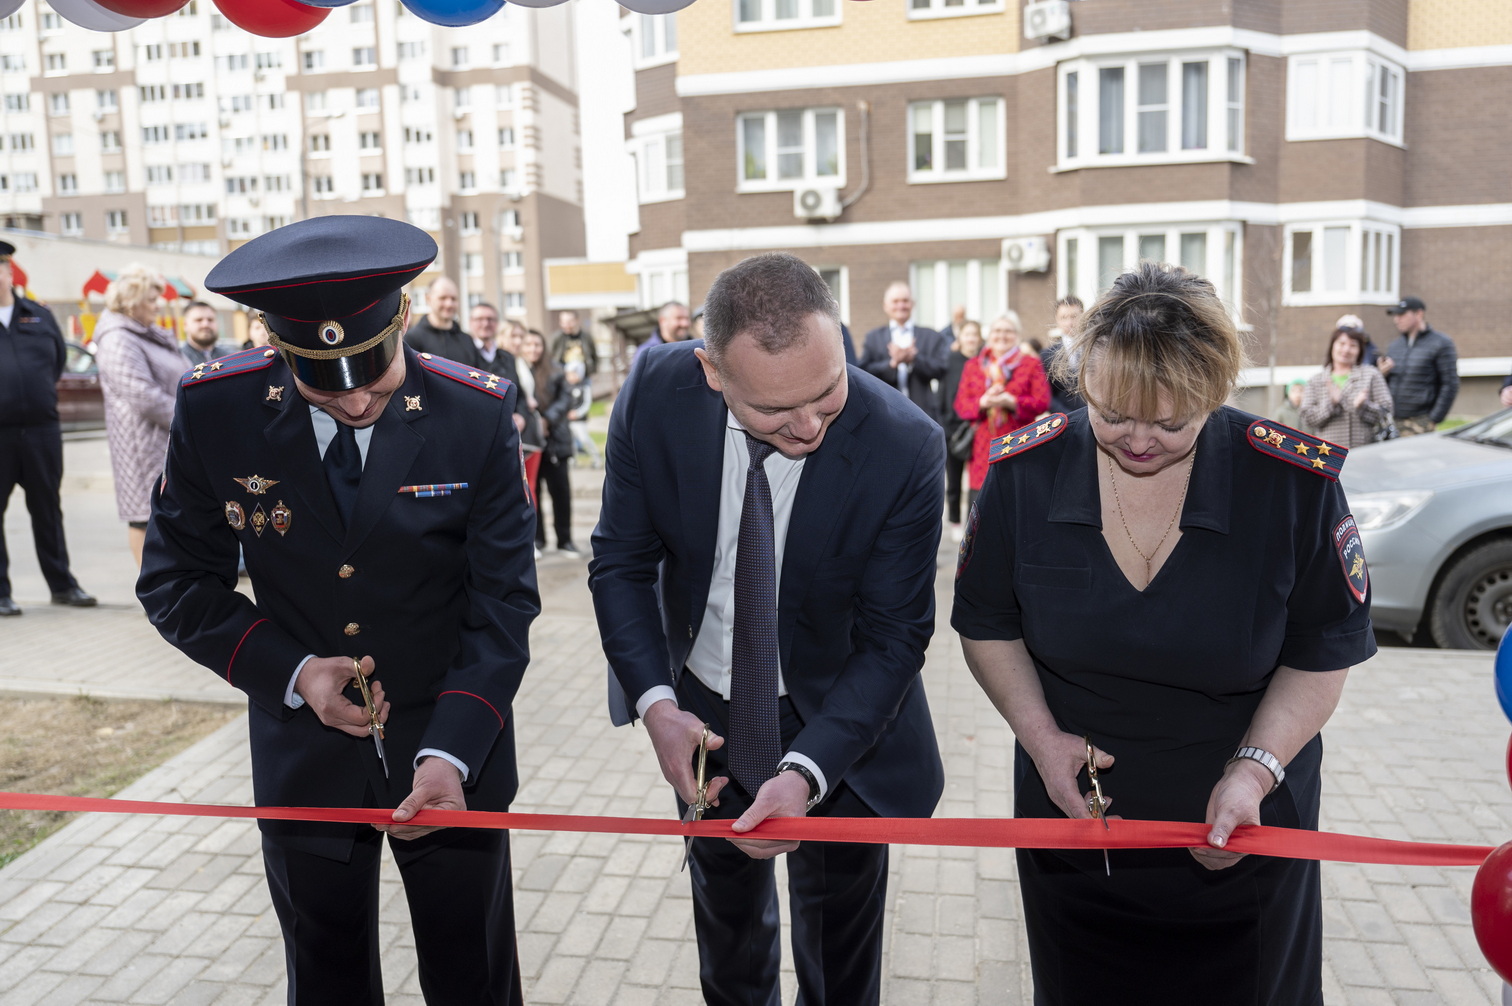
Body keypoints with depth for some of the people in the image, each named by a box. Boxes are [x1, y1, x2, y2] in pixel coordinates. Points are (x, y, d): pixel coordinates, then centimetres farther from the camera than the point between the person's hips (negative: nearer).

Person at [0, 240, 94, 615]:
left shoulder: (40, 316, 10)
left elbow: (59, 358, 19)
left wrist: (40, 394, 13)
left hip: (41, 429, 3)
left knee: (48, 509, 11)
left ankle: (62, 584, 20)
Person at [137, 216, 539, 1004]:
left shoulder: (479, 413, -17)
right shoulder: (214, 409, -13)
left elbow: (503, 604, -14)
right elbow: (176, 582, -3)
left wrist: (452, 753, -25)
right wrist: (291, 671, -17)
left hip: (452, 751, -1)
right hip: (303, 758, 2)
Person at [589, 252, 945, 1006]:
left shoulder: (904, 447, -30)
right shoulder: (655, 393, -23)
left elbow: (893, 635, -23)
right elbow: (621, 561, -12)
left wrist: (806, 771, -35)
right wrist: (655, 703, -24)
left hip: (839, 718, -2)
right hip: (702, 711, 3)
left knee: (838, 941, 21)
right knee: (725, 907, 30)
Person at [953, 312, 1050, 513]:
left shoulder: (1031, 364, 8)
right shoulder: (973, 365, 14)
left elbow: (1042, 401, -1)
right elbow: (960, 404, 7)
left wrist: (1012, 402, -16)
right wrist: (982, 403, -14)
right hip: (982, 450, 2)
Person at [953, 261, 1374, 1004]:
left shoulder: (1297, 482, -19)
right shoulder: (1024, 473, -15)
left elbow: (1324, 650, -7)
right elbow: (987, 624, -3)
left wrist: (1255, 769, -19)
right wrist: (1039, 735, -14)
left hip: (1240, 832, -1)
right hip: (1074, 806, 1)